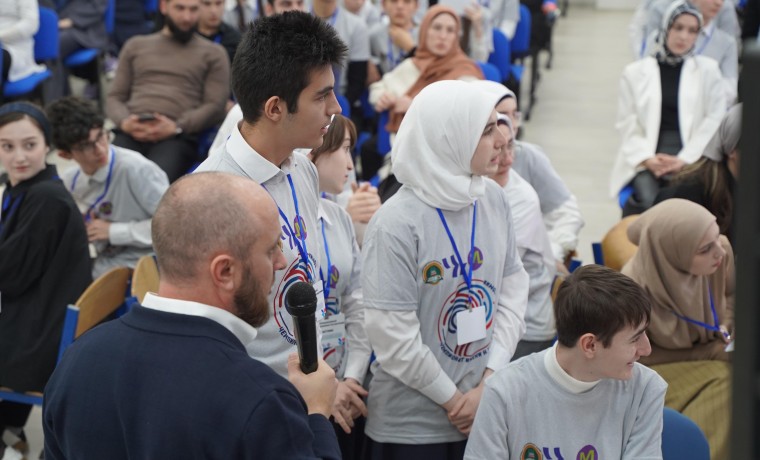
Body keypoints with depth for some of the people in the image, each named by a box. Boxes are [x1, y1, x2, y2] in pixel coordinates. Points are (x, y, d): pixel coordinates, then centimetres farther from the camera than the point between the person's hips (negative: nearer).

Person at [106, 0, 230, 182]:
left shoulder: (213, 53, 18)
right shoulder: (135, 46, 27)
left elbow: (215, 106, 6)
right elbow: (114, 98, 22)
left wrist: (176, 127, -11)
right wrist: (124, 122, -2)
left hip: (179, 136, -2)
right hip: (130, 133, 2)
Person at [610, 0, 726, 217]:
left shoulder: (707, 69, 13)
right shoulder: (635, 72, 12)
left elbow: (715, 120, 5)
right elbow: (627, 125, 7)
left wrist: (684, 159, -8)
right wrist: (647, 159, -10)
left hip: (691, 158, 0)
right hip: (646, 160, 0)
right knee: (648, 202, -31)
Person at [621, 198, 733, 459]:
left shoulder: (721, 251, -18)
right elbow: (641, 357, -15)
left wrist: (728, 323, -14)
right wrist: (713, 353, -20)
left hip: (710, 357, 5)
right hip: (661, 369, -4)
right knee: (726, 384, -26)